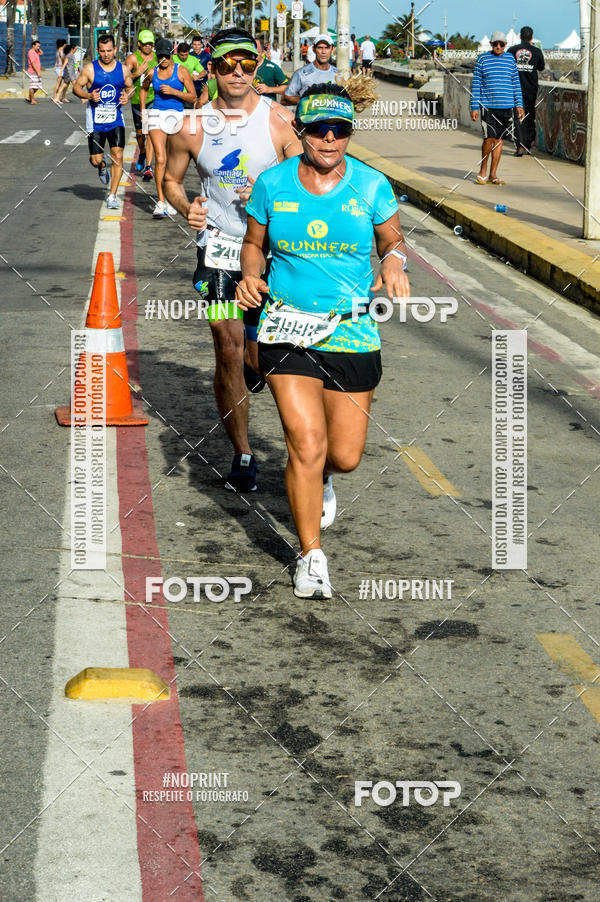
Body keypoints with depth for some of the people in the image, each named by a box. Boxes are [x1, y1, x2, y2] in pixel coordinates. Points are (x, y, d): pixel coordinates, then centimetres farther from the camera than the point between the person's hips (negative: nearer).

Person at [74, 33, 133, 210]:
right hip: (95, 121, -1)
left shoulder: (123, 69, 2)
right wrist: (88, 95, -17)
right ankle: (102, 167, 41)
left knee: (118, 156, -13)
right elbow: (76, 87, 2)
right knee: (96, 160, 1)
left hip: (116, 120, 1)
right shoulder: (90, 69, -4)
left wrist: (127, 96, -6)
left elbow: (130, 87, 17)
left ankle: (112, 195, -5)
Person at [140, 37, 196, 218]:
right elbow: (144, 89, 28)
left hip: (176, 115, -1)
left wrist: (173, 91, -13)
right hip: (157, 115, 1)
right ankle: (160, 202, -14)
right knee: (160, 159, -14)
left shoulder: (181, 71, 0)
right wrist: (142, 109, 17)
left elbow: (193, 97, -1)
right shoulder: (152, 73, 7)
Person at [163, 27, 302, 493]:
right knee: (228, 349, -7)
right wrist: (186, 207, -7)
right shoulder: (192, 127, -2)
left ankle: (255, 363, 49)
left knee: (258, 357, 8)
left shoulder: (280, 121, -6)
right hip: (219, 247, 0)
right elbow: (172, 179, 13)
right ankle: (242, 455, 6)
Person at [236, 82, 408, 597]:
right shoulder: (273, 184, 0)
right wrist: (250, 276, -8)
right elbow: (254, 242, 13)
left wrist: (394, 263, -11)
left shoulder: (371, 186, -1)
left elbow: (393, 239, 12)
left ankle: (319, 480, 46)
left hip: (353, 335, 1)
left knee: (346, 455, 6)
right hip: (288, 331, -1)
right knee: (306, 445, -13)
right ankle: (311, 555, 5)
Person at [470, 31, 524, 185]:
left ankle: (493, 174, 11)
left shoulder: (510, 59, 10)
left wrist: (519, 104, 8)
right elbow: (476, 84, 2)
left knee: (499, 139, 5)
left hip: (506, 106, 3)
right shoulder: (482, 59, 1)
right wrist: (474, 107, -3)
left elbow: (516, 83, 15)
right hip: (487, 105, -3)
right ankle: (483, 170, 8)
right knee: (489, 138, -12)